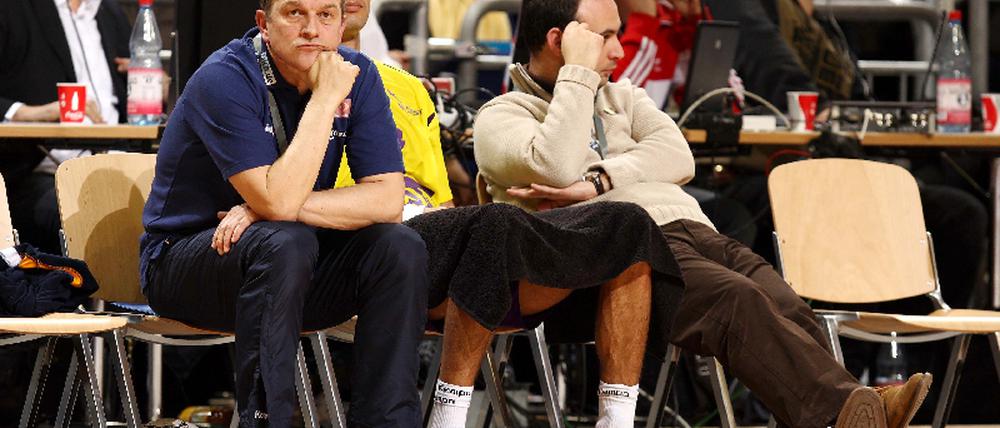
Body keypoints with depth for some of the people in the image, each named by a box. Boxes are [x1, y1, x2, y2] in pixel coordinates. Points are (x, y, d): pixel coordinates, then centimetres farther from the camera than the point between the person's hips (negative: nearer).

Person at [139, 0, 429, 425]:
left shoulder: (357, 75, -4)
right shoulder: (223, 80, -21)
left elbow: (387, 199, -13)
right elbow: (278, 201, -31)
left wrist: (276, 208, -23)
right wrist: (325, 99, -28)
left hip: (296, 263, 5)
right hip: (185, 257, -5)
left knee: (401, 247, -18)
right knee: (284, 242, -35)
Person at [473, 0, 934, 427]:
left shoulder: (623, 97, 31)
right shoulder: (501, 116, 13)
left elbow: (678, 157, 10)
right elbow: (557, 170, -11)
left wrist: (597, 182, -5)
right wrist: (578, 74, -1)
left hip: (692, 229, 6)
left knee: (786, 307, -26)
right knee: (737, 301, -34)